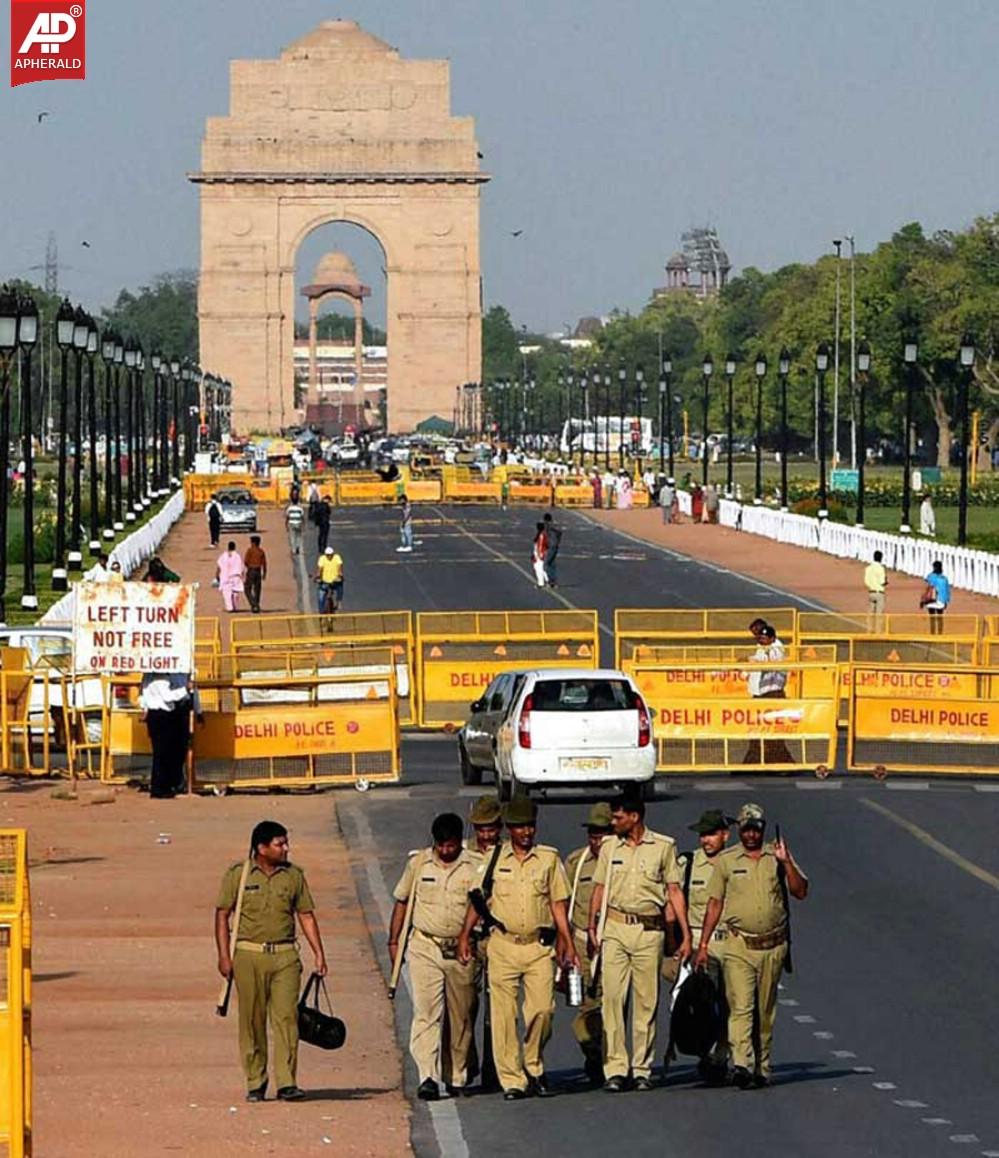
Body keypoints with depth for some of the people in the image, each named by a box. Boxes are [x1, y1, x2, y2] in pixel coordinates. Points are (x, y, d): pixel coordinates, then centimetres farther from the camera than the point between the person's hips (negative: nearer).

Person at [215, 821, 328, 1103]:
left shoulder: (294, 875, 8)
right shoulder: (238, 874, 2)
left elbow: (306, 915, 13)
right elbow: (222, 914, 4)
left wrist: (319, 953, 7)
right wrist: (224, 956, -3)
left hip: (285, 956, 1)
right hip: (249, 955, -1)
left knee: (286, 1017, -9)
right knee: (252, 1022, 2)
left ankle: (286, 1083, -10)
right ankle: (255, 1083, 11)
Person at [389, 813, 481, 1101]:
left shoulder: (476, 866, 0)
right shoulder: (418, 863, 3)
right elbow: (402, 901, 13)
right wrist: (394, 940, 12)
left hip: (461, 950, 1)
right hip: (425, 947, 0)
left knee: (461, 1016, 8)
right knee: (426, 1012, -12)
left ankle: (458, 1077, 21)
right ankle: (428, 1077, -20)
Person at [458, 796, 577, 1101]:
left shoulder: (549, 859, 9)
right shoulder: (494, 859, 7)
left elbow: (558, 904, 11)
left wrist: (568, 943, 6)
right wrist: (465, 935, 1)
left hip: (540, 946, 0)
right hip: (502, 946, 0)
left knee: (542, 1008, -10)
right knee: (504, 1015, -3)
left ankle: (534, 1066, 12)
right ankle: (512, 1080, 1)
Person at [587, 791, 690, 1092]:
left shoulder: (663, 847, 4)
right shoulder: (609, 847, 10)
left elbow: (674, 891, 5)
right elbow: (599, 889, 13)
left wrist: (686, 934, 0)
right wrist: (592, 927, 3)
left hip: (649, 930, -1)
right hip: (614, 928, 1)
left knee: (647, 1000, 1)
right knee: (613, 998, -7)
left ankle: (642, 1069, 7)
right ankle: (615, 1068, -7)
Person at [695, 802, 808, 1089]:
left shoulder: (777, 858, 8)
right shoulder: (726, 861, 7)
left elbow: (801, 892, 0)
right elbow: (714, 903, 9)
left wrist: (786, 862, -13)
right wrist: (703, 944, 5)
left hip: (773, 946, 2)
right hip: (739, 945, -2)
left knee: (765, 1011, 7)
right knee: (741, 1006, -16)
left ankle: (761, 1068, 15)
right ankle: (741, 1064, -27)